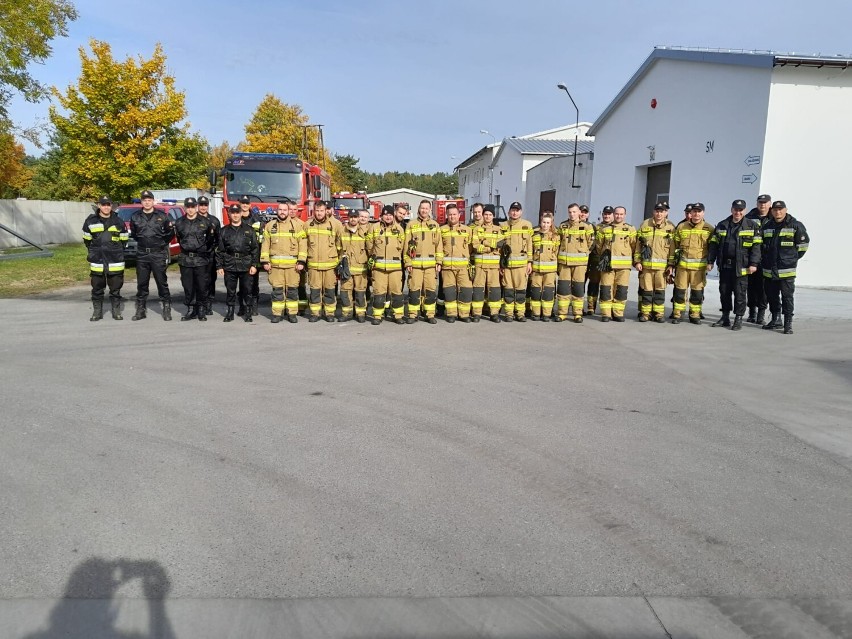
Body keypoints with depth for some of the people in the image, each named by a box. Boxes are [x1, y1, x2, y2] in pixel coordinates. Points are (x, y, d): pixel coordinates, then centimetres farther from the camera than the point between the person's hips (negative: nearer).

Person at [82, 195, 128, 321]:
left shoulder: (119, 221, 6)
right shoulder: (90, 221, 5)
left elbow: (124, 240, 12)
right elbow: (87, 239, 15)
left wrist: (116, 251, 9)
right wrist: (93, 252, 12)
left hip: (115, 262, 0)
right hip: (96, 261, 0)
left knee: (115, 288, 4)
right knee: (97, 288, 5)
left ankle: (116, 312, 13)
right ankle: (97, 312, 14)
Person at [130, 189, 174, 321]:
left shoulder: (162, 216, 3)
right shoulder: (135, 217, 9)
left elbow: (170, 233, 9)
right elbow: (133, 234, 20)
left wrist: (162, 243, 6)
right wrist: (141, 241, 13)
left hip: (158, 254, -2)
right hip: (142, 254, 3)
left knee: (162, 282, -2)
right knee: (141, 283, 7)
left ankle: (167, 309, 4)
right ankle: (141, 309, 14)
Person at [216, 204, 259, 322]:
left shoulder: (249, 230, 8)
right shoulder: (224, 231, 11)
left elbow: (255, 249, 4)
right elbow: (219, 250, 10)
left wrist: (254, 265, -3)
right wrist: (219, 266, 3)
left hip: (246, 266, -1)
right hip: (229, 266, 1)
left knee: (246, 290, 1)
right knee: (230, 290, 5)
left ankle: (247, 312, 12)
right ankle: (230, 312, 15)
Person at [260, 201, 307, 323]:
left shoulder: (297, 225, 4)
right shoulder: (269, 225, 10)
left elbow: (303, 244, 1)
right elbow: (265, 244, 9)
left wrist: (301, 262, -7)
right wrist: (265, 261, 1)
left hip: (292, 264, -1)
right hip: (275, 264, 1)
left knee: (292, 290, 2)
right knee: (277, 290, 3)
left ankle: (292, 313, 10)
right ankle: (277, 314, 9)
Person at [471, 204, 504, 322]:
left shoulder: (499, 229, 13)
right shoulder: (477, 229, 10)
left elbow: (502, 244, -3)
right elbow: (475, 246, -5)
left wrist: (485, 243, -11)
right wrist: (494, 245, -9)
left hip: (494, 263, 1)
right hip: (480, 263, 0)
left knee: (494, 288, -1)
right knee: (478, 288, -1)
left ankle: (495, 313, 4)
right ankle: (476, 313, 3)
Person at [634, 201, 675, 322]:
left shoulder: (670, 227, 6)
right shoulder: (644, 225, 7)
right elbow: (638, 245, 7)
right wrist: (637, 261, 0)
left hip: (662, 265, 0)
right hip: (645, 264, 0)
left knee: (660, 289, 3)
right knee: (646, 289, 3)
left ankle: (659, 313, 12)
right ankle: (645, 312, 11)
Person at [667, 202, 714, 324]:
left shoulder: (709, 229, 5)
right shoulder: (681, 227, 7)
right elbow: (674, 246, 9)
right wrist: (671, 264, 6)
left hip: (700, 266, 0)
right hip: (682, 264, 1)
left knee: (697, 292, 4)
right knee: (680, 290, 2)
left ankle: (695, 315, 15)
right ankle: (677, 314, 10)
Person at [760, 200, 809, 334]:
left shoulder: (795, 225, -4)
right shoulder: (767, 227, 11)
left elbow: (803, 243, 1)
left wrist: (794, 258, 3)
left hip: (787, 269, -5)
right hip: (769, 269, 5)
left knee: (787, 296, -4)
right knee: (771, 296, 12)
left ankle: (788, 323, 0)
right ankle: (776, 319, 25)